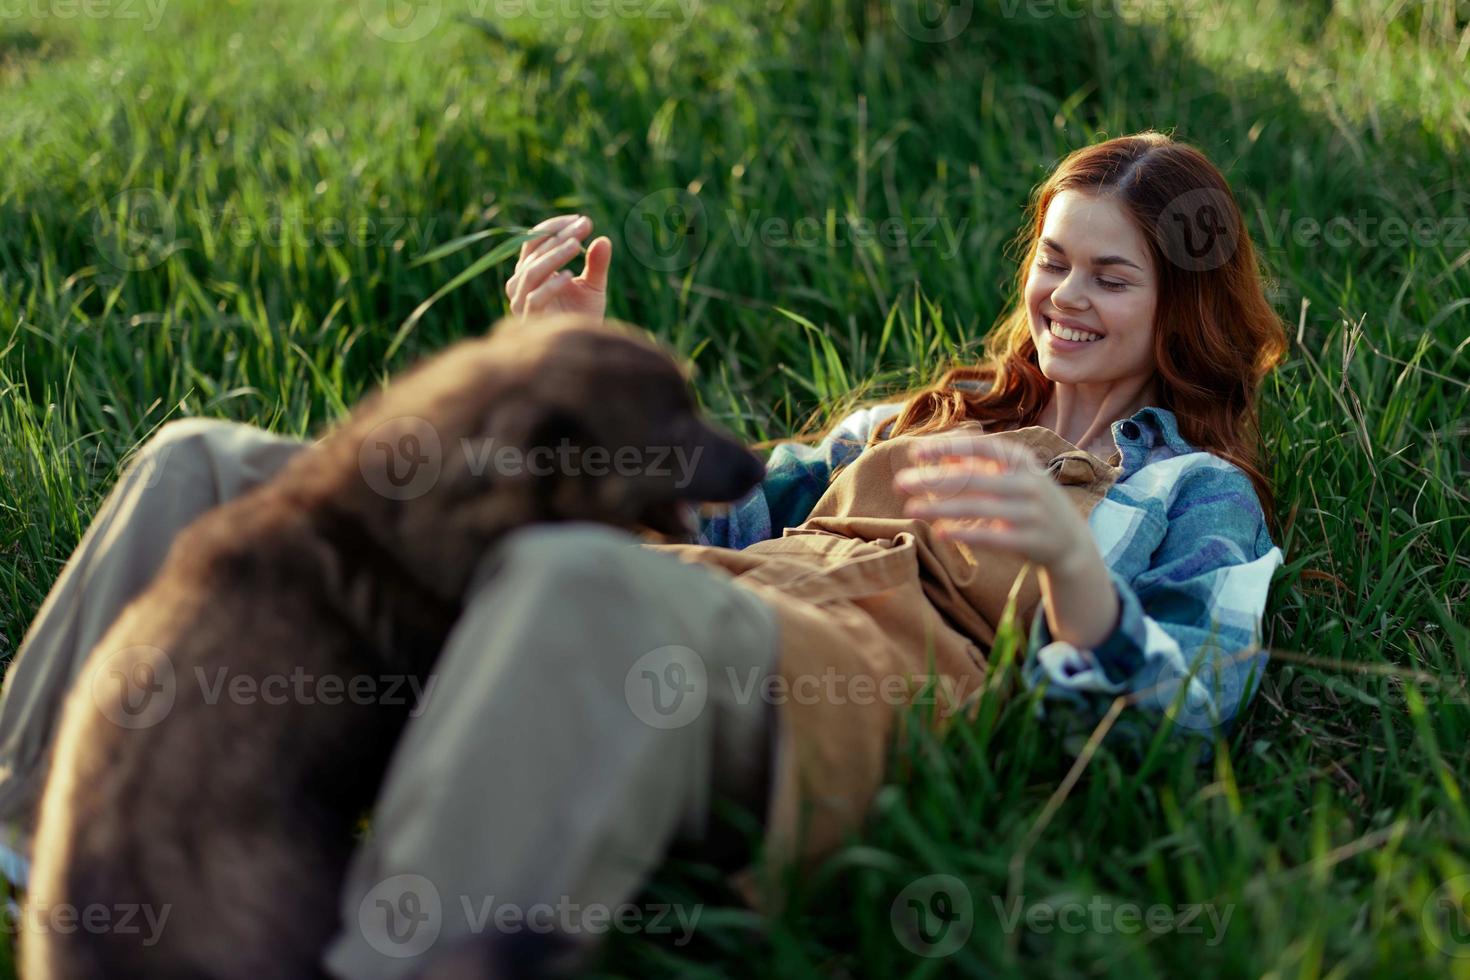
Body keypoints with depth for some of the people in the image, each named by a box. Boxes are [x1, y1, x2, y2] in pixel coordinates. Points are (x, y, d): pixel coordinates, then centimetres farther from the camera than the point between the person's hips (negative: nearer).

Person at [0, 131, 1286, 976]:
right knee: (208, 472, -6)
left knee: (578, 583, -46)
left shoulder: (1198, 495, 19)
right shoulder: (918, 417, 36)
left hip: (843, 688, -7)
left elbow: (1182, 714, 1)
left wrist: (1068, 558, -19)